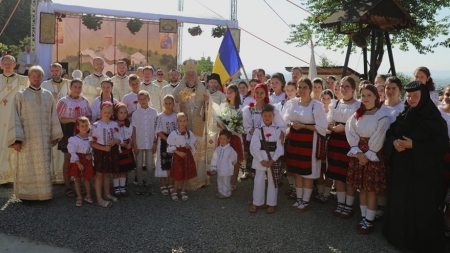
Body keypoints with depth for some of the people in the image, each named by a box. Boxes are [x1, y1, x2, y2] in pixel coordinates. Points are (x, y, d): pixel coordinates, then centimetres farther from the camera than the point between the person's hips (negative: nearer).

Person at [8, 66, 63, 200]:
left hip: (44, 138, 3)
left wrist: (55, 136, 5)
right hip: (27, 138, -2)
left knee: (44, 167, 7)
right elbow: (15, 118, -4)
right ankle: (27, 194, 16)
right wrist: (16, 139, -11)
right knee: (27, 168, 4)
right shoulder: (20, 95, 0)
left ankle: (44, 192, 17)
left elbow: (53, 116, 9)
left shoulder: (48, 95, 9)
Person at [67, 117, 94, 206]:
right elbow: (73, 152, -13)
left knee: (87, 178, 13)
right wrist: (79, 164, -15)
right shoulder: (74, 139, -11)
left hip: (88, 161, 3)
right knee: (77, 179, 7)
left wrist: (91, 155, -15)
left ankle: (88, 195, 25)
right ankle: (79, 197, 17)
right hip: (77, 162, -3)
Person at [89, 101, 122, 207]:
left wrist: (115, 141, -16)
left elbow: (120, 140, 7)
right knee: (99, 175, 1)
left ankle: (107, 195, 28)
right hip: (100, 152, -4)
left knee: (107, 174, 16)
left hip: (112, 152, 4)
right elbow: (92, 142, -10)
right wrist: (104, 148, -21)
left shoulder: (115, 124, 3)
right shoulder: (96, 125, -9)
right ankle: (99, 199, 4)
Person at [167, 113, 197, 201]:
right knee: (178, 176, 1)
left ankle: (183, 192, 24)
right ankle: (174, 193, 19)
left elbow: (193, 144, 8)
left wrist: (189, 146, -14)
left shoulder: (190, 133, 0)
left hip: (187, 155, 4)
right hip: (177, 155, -3)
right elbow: (170, 147, -7)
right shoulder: (173, 133, -10)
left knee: (186, 175, 9)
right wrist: (179, 153, -16)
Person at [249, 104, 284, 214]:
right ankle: (256, 203, 21)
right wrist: (261, 160, -14)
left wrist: (272, 160, -13)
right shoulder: (258, 129, -2)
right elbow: (254, 147, -8)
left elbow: (279, 147, -5)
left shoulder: (277, 130, -1)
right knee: (259, 182, 7)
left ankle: (271, 204, 22)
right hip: (260, 160, 0)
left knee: (272, 182, 9)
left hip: (274, 160, 0)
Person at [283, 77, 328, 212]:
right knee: (297, 172, 14)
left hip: (309, 142, -5)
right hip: (294, 140, 5)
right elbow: (286, 120, 13)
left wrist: (303, 126, -17)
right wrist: (291, 124, -9)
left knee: (308, 173, 5)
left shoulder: (317, 105, -10)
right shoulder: (292, 102, 5)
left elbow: (322, 127, -12)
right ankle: (299, 199, 29)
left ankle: (306, 202, 19)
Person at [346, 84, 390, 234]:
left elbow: (378, 139, -13)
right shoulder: (357, 114, 7)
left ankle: (369, 221, 12)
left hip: (373, 156, -5)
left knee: (371, 189, 1)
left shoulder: (382, 116, -9)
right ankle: (364, 217, 24)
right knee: (361, 188, 12)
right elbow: (351, 133, -1)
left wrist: (368, 155, -12)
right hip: (358, 155, 5)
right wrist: (358, 153, -12)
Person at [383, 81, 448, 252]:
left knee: (422, 204, 3)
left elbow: (441, 145, -14)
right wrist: (394, 142, -9)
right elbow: (390, 133, 14)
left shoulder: (434, 118, -11)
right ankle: (400, 235, 29)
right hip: (401, 167, 5)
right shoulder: (403, 115, 6)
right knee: (399, 201, 11)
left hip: (424, 169, -5)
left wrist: (413, 145, -20)